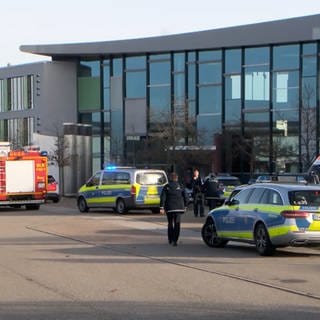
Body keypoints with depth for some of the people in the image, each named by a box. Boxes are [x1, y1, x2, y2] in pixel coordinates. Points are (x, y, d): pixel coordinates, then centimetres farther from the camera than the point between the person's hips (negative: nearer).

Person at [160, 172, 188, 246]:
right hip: (178, 208, -1)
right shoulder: (180, 187, 1)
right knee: (177, 224, -2)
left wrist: (162, 207, -8)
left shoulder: (166, 187, 0)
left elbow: (162, 197, -7)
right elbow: (185, 197, 1)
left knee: (170, 224, 15)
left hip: (169, 208, 1)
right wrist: (185, 206, 12)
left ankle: (170, 240, 23)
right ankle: (175, 240, -12)